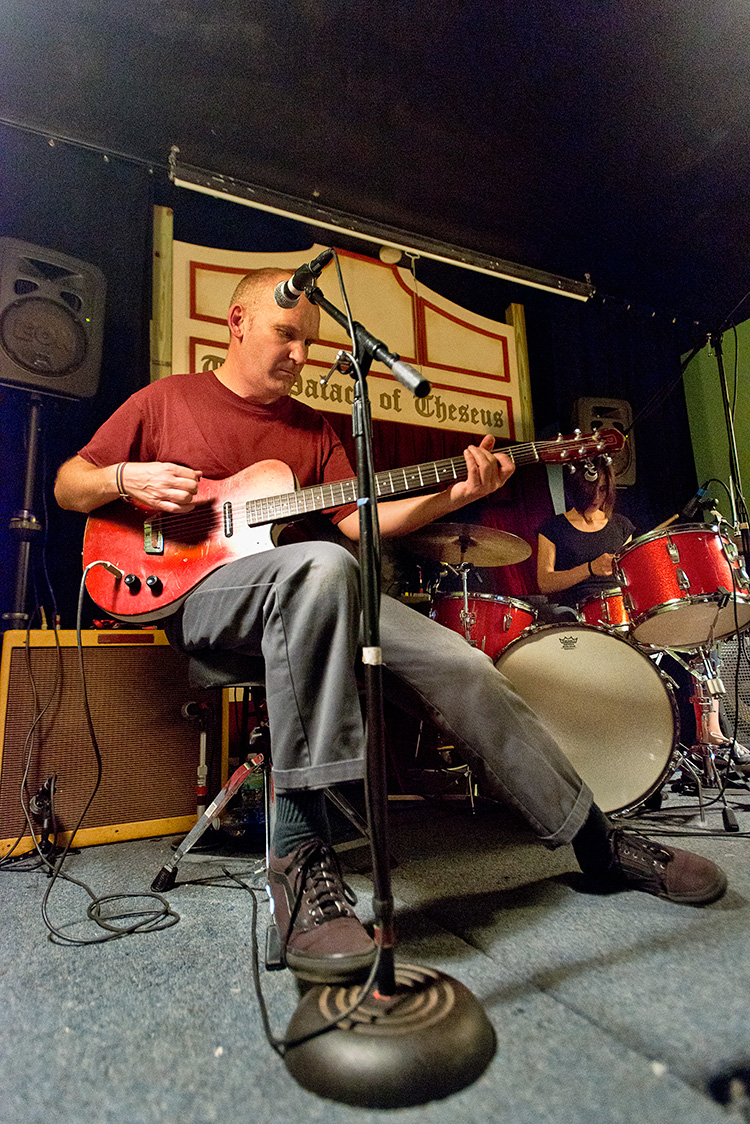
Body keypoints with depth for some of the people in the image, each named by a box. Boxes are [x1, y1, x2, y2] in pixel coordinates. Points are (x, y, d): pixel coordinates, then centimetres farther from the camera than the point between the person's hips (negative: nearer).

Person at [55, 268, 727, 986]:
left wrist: (454, 496, -6)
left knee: (459, 666, -12)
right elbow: (68, 487, 15)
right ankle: (301, 853, -33)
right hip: (193, 591, -4)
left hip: (307, 600, 5)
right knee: (320, 565, -40)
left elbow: (358, 518, 7)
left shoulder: (312, 428, 19)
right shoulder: (165, 400, 12)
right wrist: (128, 478, -8)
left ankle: (596, 840, 5)